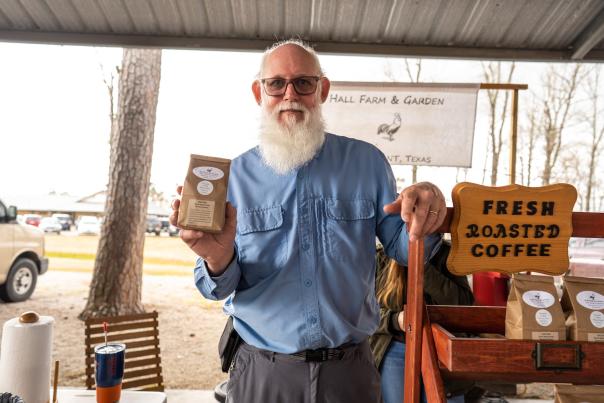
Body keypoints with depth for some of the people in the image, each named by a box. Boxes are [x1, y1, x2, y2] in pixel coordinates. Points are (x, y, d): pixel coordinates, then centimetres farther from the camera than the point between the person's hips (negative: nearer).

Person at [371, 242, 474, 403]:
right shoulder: (380, 258, -3)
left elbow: (464, 303, -15)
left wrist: (423, 267, -21)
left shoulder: (447, 254, -2)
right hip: (394, 351, 0)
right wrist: (394, 320, -20)